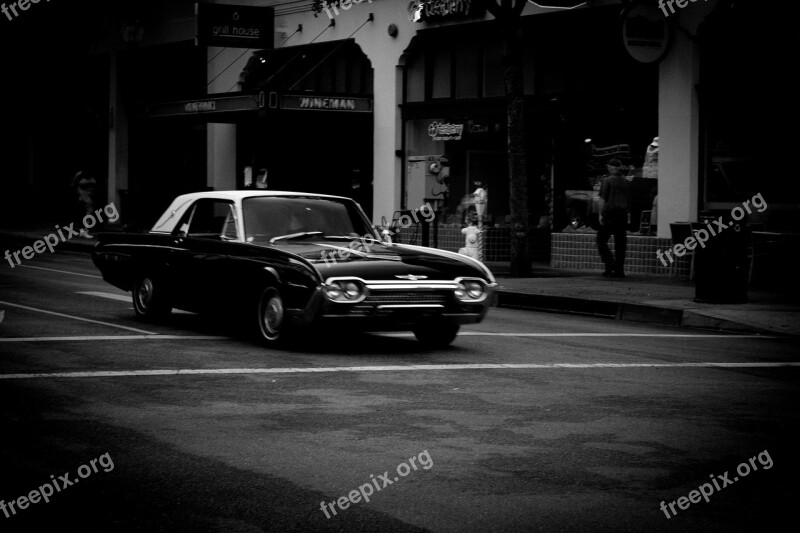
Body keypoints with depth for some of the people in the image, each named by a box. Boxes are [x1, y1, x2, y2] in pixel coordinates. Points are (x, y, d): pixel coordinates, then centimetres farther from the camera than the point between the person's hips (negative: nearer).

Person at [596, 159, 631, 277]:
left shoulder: (607, 181, -4)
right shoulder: (625, 182, 13)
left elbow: (603, 200, -9)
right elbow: (628, 201, 15)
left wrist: (601, 214, -7)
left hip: (610, 214, -5)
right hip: (623, 215, 5)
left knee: (601, 240, 2)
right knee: (620, 243, 5)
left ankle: (610, 263, -15)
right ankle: (619, 270, 3)